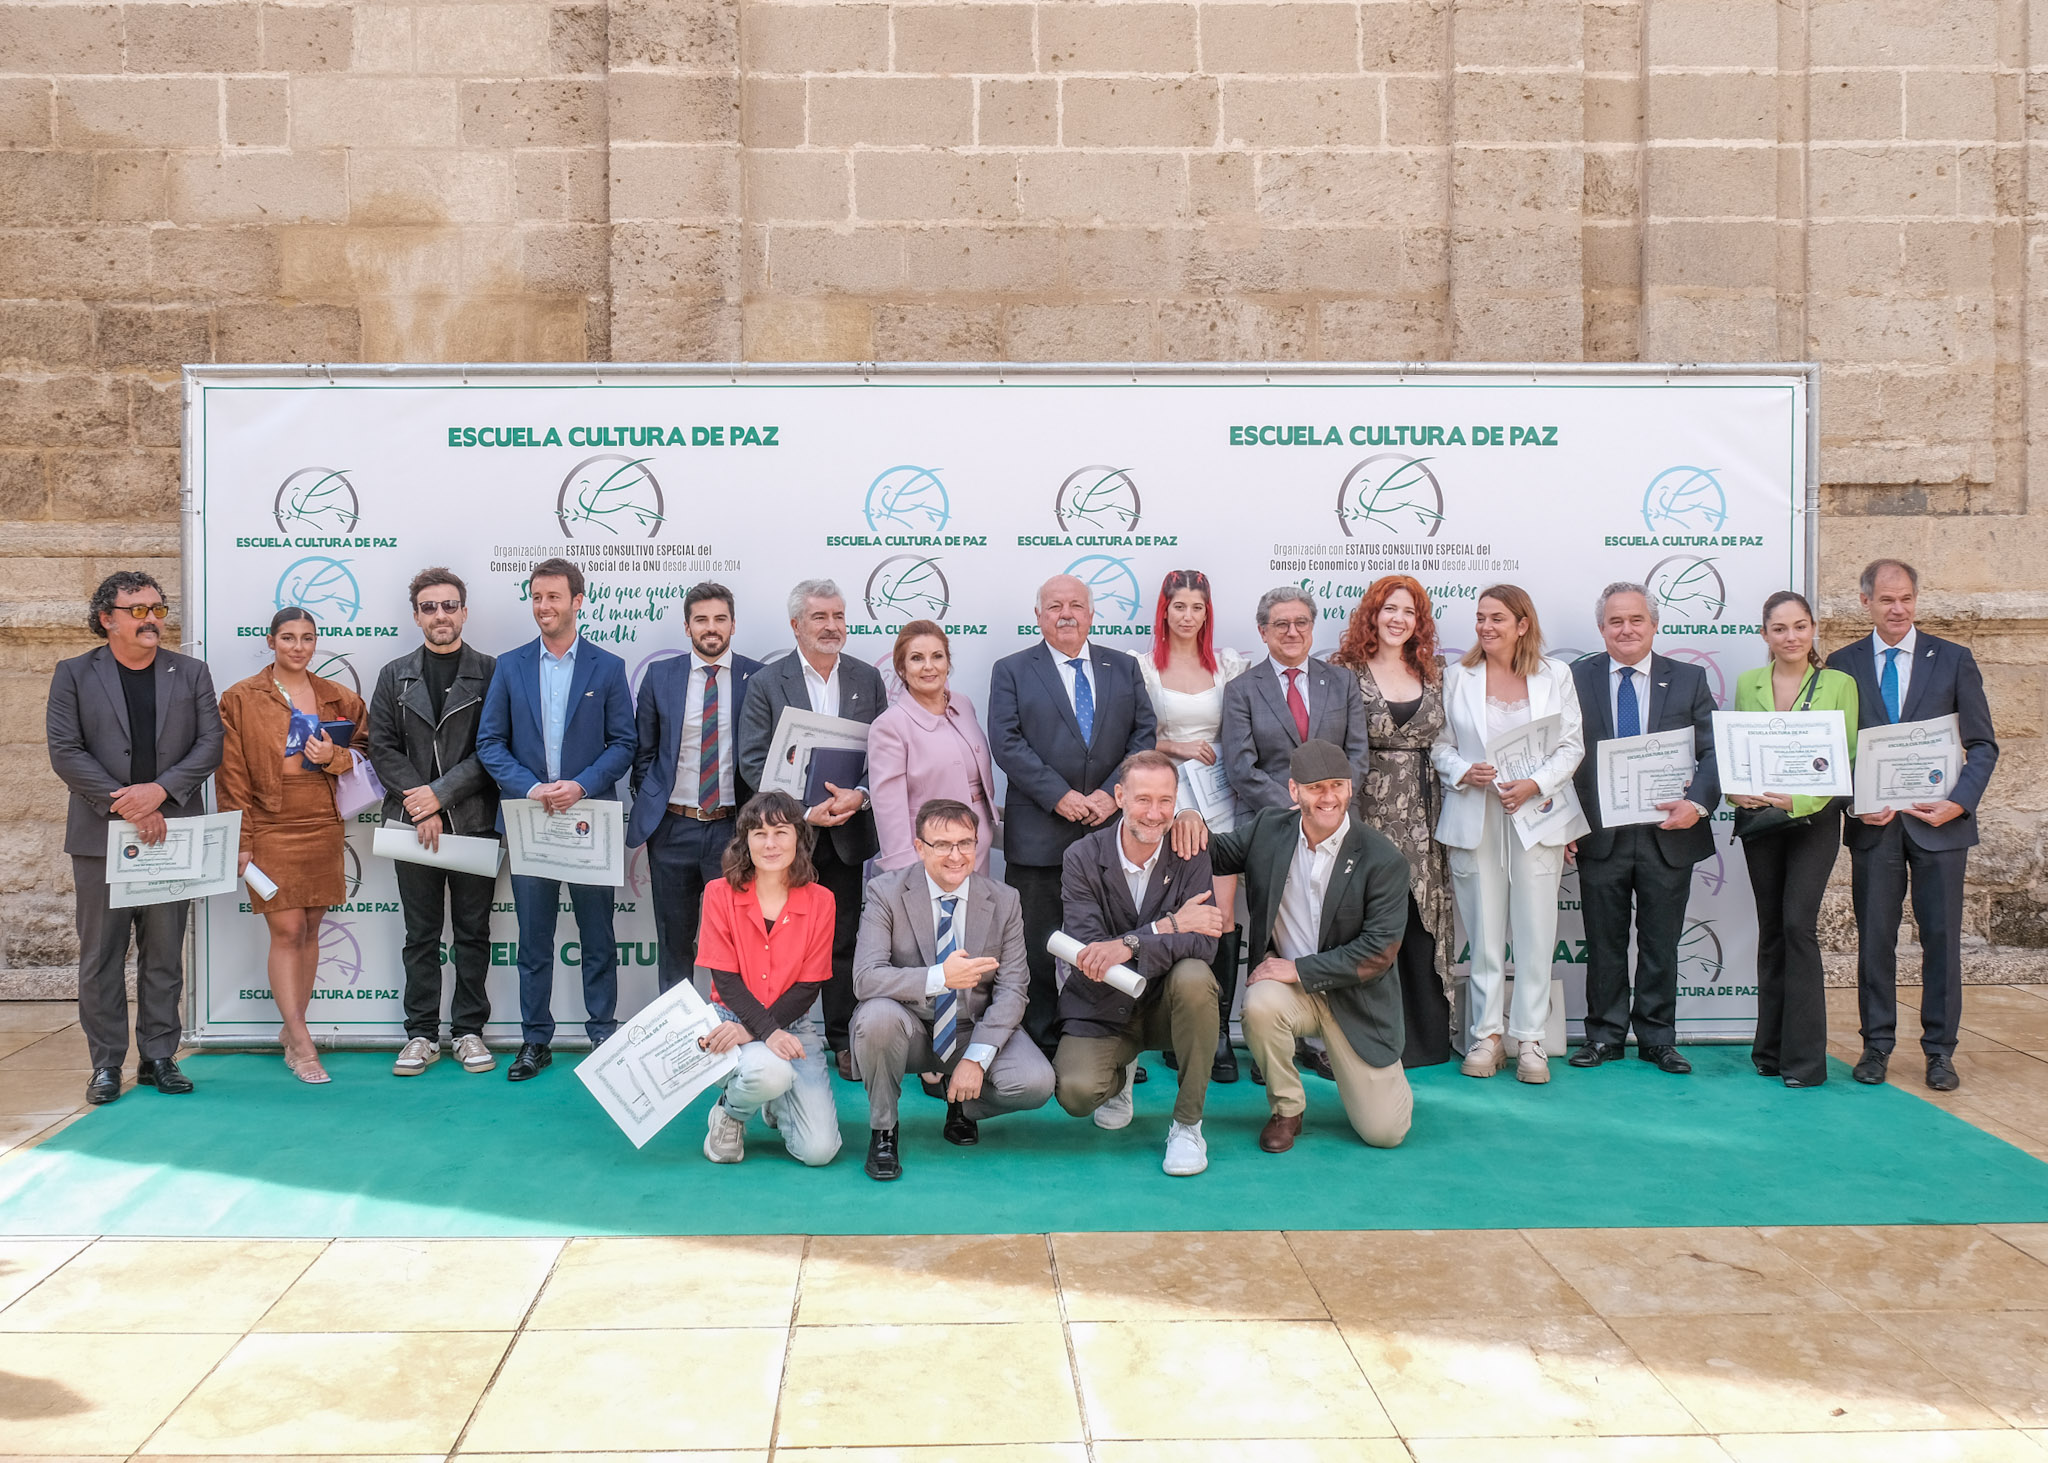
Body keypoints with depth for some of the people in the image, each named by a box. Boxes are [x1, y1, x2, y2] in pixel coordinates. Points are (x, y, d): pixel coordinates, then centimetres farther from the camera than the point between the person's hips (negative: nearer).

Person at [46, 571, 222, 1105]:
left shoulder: (191, 673, 9)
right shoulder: (74, 674, 4)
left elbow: (210, 744, 2)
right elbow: (65, 751, -4)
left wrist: (160, 791, -13)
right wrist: (125, 805, -13)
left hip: (170, 834, 1)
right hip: (101, 836, -1)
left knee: (165, 954, 6)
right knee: (100, 955, 2)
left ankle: (159, 1058, 14)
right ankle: (106, 1064, 11)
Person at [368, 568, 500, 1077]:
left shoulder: (489, 673, 1)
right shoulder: (394, 676, 9)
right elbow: (382, 748, 4)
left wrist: (441, 794, -11)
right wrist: (417, 802, -8)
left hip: (474, 822, -2)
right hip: (413, 822, 2)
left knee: (473, 933, 5)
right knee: (421, 935, 7)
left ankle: (469, 1031, 14)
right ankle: (422, 1034, 14)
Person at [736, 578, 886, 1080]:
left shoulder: (867, 679, 7)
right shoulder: (767, 683, -1)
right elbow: (753, 761, -6)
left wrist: (860, 795, -13)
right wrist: (803, 810, -15)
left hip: (846, 833, 2)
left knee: (844, 940, 7)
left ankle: (842, 1039, 17)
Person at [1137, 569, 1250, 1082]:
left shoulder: (1230, 664, 10)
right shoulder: (1144, 666, 5)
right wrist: (1175, 747, -8)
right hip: (1166, 797, -1)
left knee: (1221, 915, -7)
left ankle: (1219, 1034, 2)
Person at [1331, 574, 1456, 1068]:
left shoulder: (1432, 675, 12)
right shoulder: (1346, 672, -1)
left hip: (1422, 814, 4)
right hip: (1370, 810, -4)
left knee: (1424, 920, 7)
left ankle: (1428, 1037, 17)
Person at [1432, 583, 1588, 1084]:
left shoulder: (1555, 675, 7)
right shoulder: (1457, 677, 8)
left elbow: (1572, 745, 5)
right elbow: (1439, 743, 9)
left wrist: (1535, 785, -11)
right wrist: (1463, 772, -11)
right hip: (1474, 816, 0)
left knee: (1535, 930, -1)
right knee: (1483, 929, 2)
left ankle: (1530, 1038, 7)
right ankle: (1486, 1034, 11)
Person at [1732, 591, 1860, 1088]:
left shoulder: (1839, 684, 0)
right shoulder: (1747, 684, 9)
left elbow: (1846, 759, -3)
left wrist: (1799, 800, -17)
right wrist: (1733, 787, -10)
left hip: (1814, 818, -3)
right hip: (1758, 820, 3)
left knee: (1798, 924, -13)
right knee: (1771, 930, 9)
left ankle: (1804, 1057, -7)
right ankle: (1772, 1048, 17)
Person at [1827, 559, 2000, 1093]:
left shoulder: (1954, 660, 4)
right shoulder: (1842, 665, 5)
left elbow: (1982, 744, 3)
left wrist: (1960, 802, -11)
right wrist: (1855, 803, -9)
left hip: (1938, 822, 0)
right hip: (1873, 823, 1)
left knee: (1941, 937, 3)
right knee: (1874, 937, 5)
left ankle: (1940, 1050, 13)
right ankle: (1877, 1044, 16)